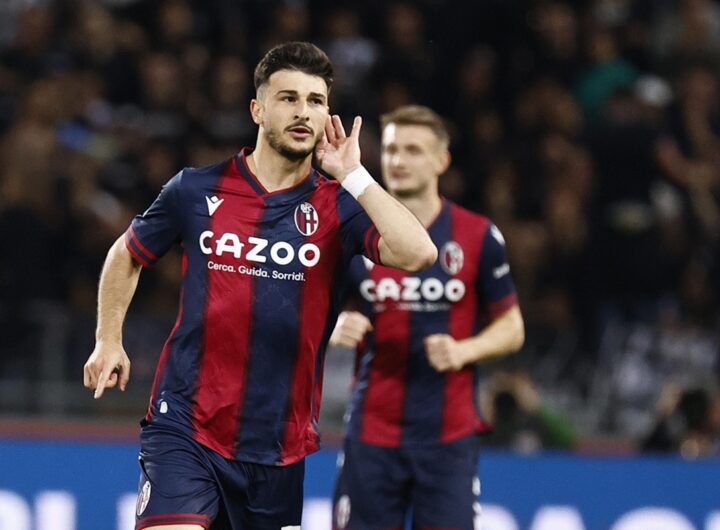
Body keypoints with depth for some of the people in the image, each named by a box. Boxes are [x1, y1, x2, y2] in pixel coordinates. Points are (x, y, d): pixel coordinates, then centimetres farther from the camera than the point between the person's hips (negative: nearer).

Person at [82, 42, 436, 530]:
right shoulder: (197, 191, 1)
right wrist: (109, 341, 12)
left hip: (280, 447, 2)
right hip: (184, 430, -2)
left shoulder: (339, 206, 0)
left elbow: (418, 253, -19)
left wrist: (353, 176, -14)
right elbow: (127, 256, 20)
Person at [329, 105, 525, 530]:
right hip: (372, 432, 1)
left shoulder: (479, 237, 0)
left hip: (448, 435, -1)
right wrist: (336, 329, -12)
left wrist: (464, 350, -14)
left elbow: (512, 328, 6)